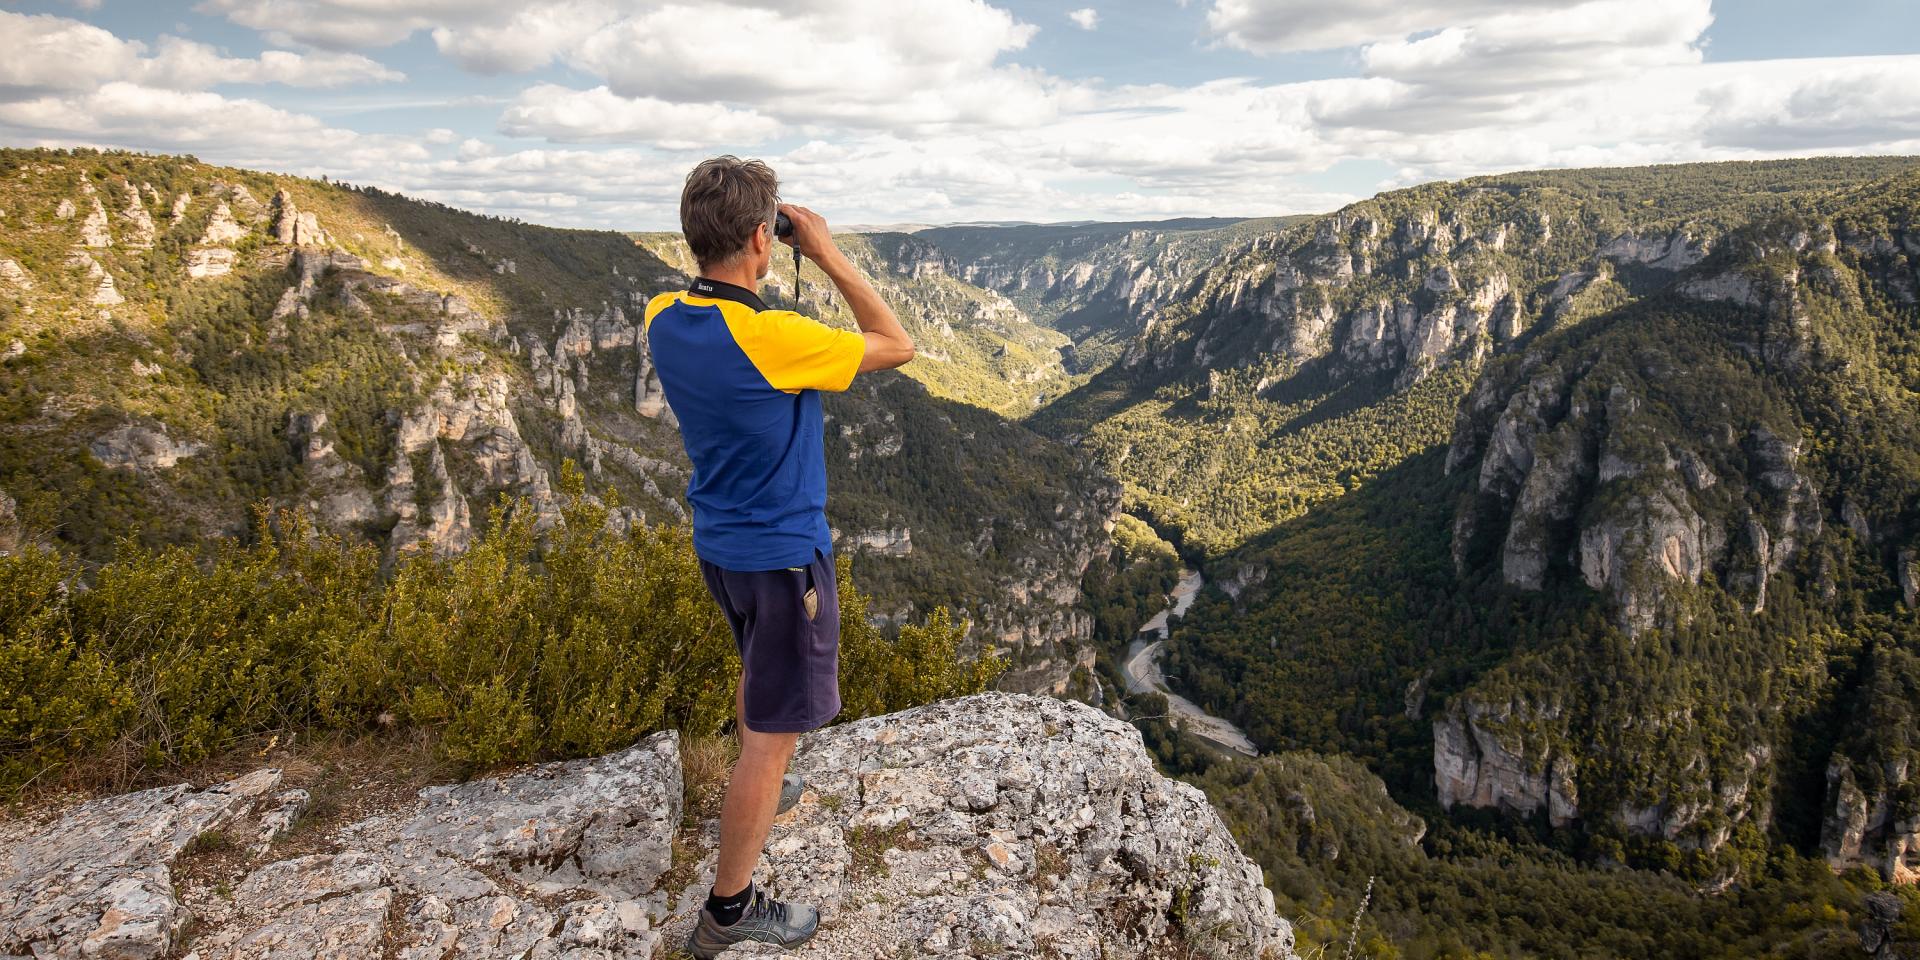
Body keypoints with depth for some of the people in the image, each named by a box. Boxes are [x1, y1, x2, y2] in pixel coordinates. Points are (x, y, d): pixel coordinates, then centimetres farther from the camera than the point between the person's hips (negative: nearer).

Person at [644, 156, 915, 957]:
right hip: (782, 554, -8)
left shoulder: (663, 320, -6)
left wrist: (755, 279, 4)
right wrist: (828, 256, -14)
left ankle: (759, 792, 54)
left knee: (758, 674, 32)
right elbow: (898, 346, -18)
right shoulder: (769, 339, -29)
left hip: (717, 545, 9)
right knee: (775, 732, 4)